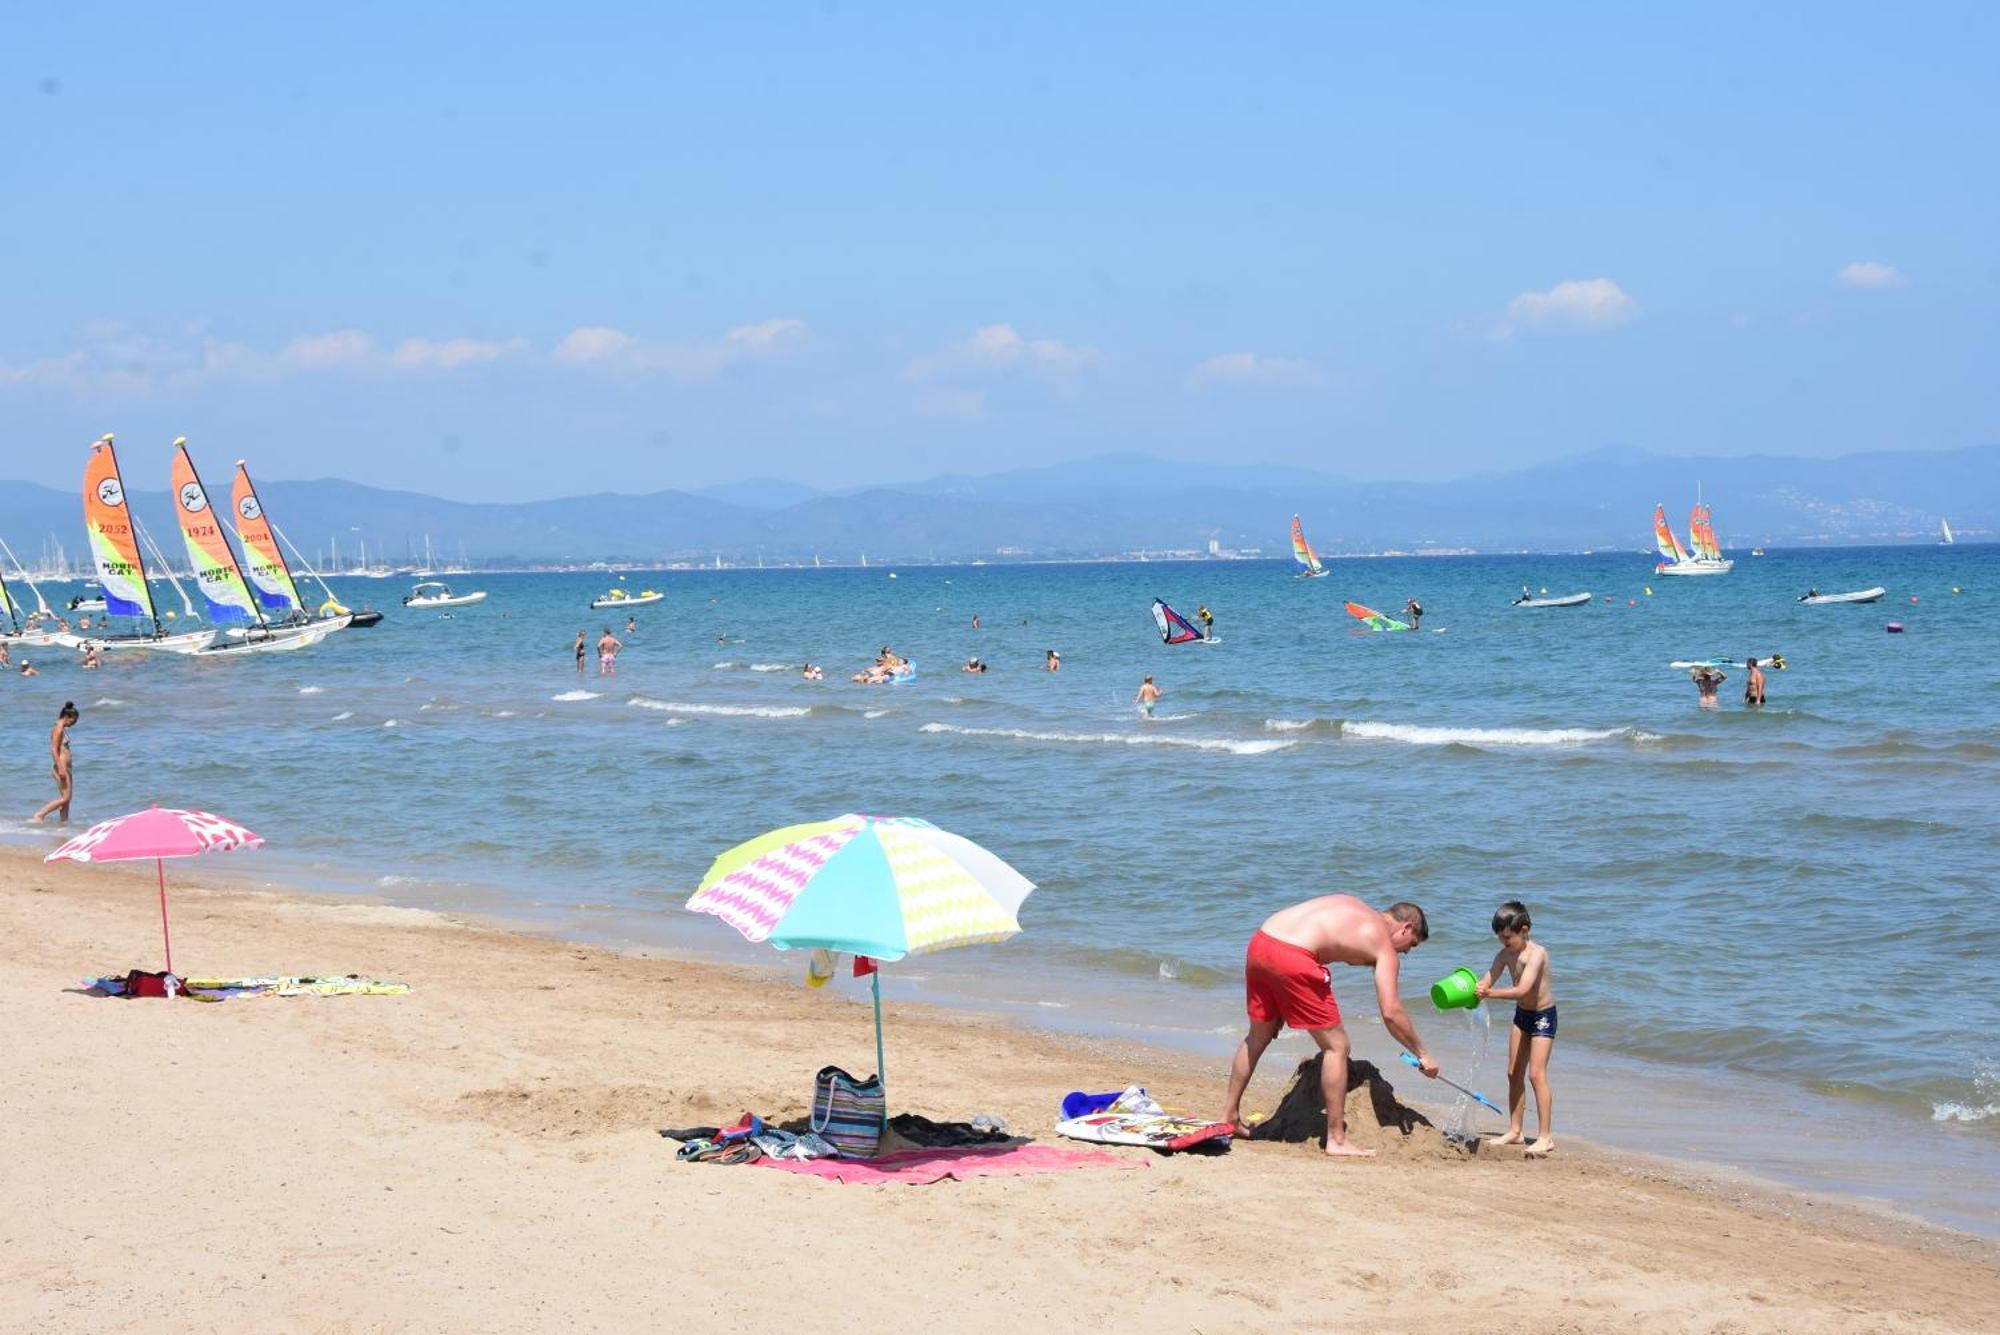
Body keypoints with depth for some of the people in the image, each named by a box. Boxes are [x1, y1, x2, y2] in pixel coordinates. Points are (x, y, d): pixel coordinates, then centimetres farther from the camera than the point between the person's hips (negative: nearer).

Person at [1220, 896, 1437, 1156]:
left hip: (1259, 943, 8)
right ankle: (1336, 1140, 7)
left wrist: (1281, 1006, 29)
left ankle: (1229, 1115, 38)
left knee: (1258, 1037, 28)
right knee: (1336, 1047, 6)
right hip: (1292, 958, -8)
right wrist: (1421, 1053, 15)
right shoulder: (1385, 947, 9)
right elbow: (1391, 1013, 1)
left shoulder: (1351, 906, 30)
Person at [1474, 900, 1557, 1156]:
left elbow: (1522, 990, -36)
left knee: (1536, 1074, -14)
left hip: (1543, 1014, -8)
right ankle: (1514, 1131, 18)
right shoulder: (1505, 955, -2)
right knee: (1514, 1073, 9)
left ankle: (1546, 1136, -12)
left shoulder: (1536, 953, -25)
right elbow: (1485, 982, -6)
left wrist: (1490, 993, -44)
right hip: (1521, 1014, 8)